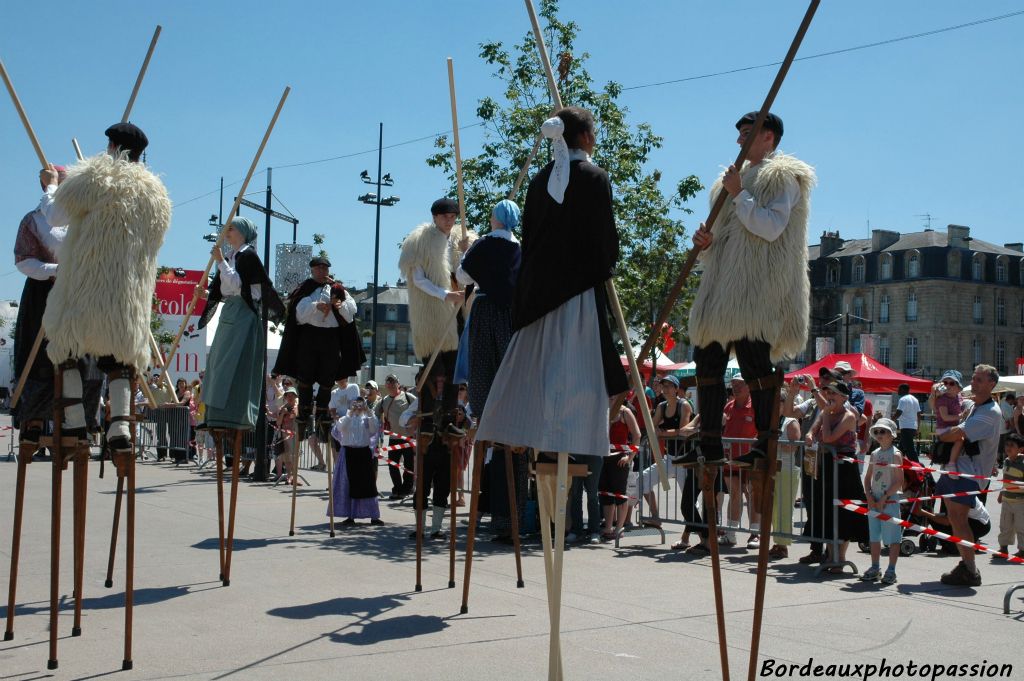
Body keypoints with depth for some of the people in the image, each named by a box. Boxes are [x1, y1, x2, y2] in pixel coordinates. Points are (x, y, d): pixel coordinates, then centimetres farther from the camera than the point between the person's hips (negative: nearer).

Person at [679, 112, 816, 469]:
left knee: (753, 359, -13)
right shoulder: (739, 176, 25)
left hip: (758, 286, -9)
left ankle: (765, 443, -6)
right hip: (725, 284, 9)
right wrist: (707, 241, 7)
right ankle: (710, 445, 10)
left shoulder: (783, 177, -2)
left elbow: (771, 227, -17)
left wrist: (738, 194, -13)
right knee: (707, 357, 5)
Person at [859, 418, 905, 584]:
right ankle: (875, 568, 21)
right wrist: (869, 496, -2)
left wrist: (884, 498, -16)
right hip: (874, 501, 7)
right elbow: (867, 477, 13)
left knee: (892, 537, -1)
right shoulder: (875, 454, 11)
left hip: (890, 500, -7)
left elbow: (899, 481, -14)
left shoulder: (895, 454, -8)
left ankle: (891, 571, 6)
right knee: (874, 536, 12)